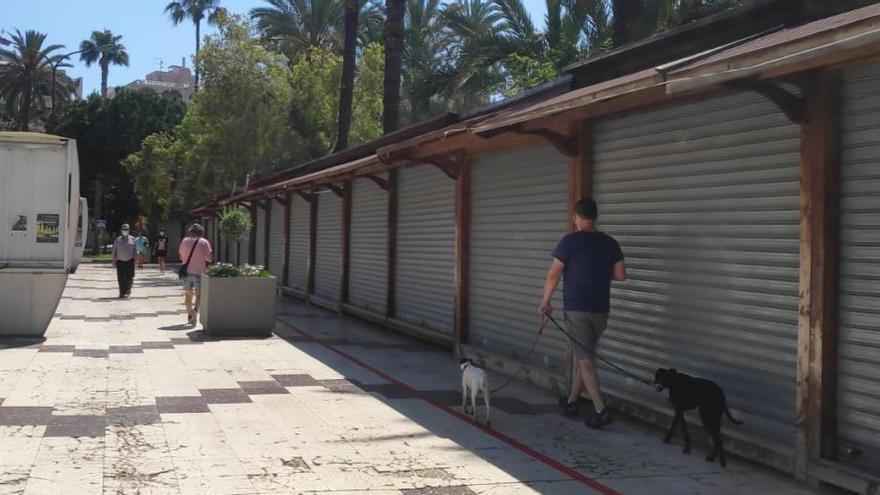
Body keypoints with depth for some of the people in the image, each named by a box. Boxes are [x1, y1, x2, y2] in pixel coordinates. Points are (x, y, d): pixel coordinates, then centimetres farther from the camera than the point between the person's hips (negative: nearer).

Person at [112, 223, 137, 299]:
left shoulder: (132, 239, 6)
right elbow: (114, 251, 9)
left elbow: (135, 251, 6)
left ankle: (128, 289, 19)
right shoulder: (117, 240, 7)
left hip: (130, 261, 0)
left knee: (130, 278, -5)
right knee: (121, 278, 0)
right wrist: (114, 261, 3)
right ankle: (122, 293, 7)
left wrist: (136, 261, 0)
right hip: (120, 261, 1)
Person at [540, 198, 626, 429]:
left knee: (584, 359, -2)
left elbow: (553, 275, -8)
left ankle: (601, 410, -11)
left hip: (577, 309, -5)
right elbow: (621, 275, 7)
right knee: (580, 355, 19)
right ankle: (571, 401, 28)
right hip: (600, 310, 5)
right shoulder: (610, 243, 4)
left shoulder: (570, 241, -10)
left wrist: (545, 302, 4)